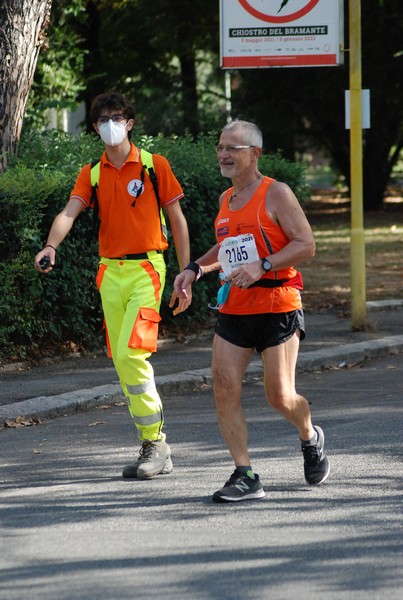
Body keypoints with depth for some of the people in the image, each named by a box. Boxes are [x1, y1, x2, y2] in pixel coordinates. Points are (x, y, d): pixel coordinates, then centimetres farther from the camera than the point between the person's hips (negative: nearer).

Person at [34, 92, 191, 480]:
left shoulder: (154, 165, 0)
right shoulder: (92, 174, 9)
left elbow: (177, 219, 3)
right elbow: (70, 212, -7)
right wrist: (51, 246, -27)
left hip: (146, 269, -5)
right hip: (110, 272, 5)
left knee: (131, 354, -18)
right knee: (123, 361, 5)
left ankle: (155, 444, -9)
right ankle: (154, 448, 14)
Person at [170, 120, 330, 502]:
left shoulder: (276, 194, -6)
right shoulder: (226, 200, 14)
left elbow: (306, 244, -11)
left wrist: (263, 266, -22)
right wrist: (196, 268, 15)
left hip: (277, 308, -6)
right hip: (233, 310, 6)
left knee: (280, 396, -5)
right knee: (224, 388, -8)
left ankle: (310, 439, 29)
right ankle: (244, 477, -4)